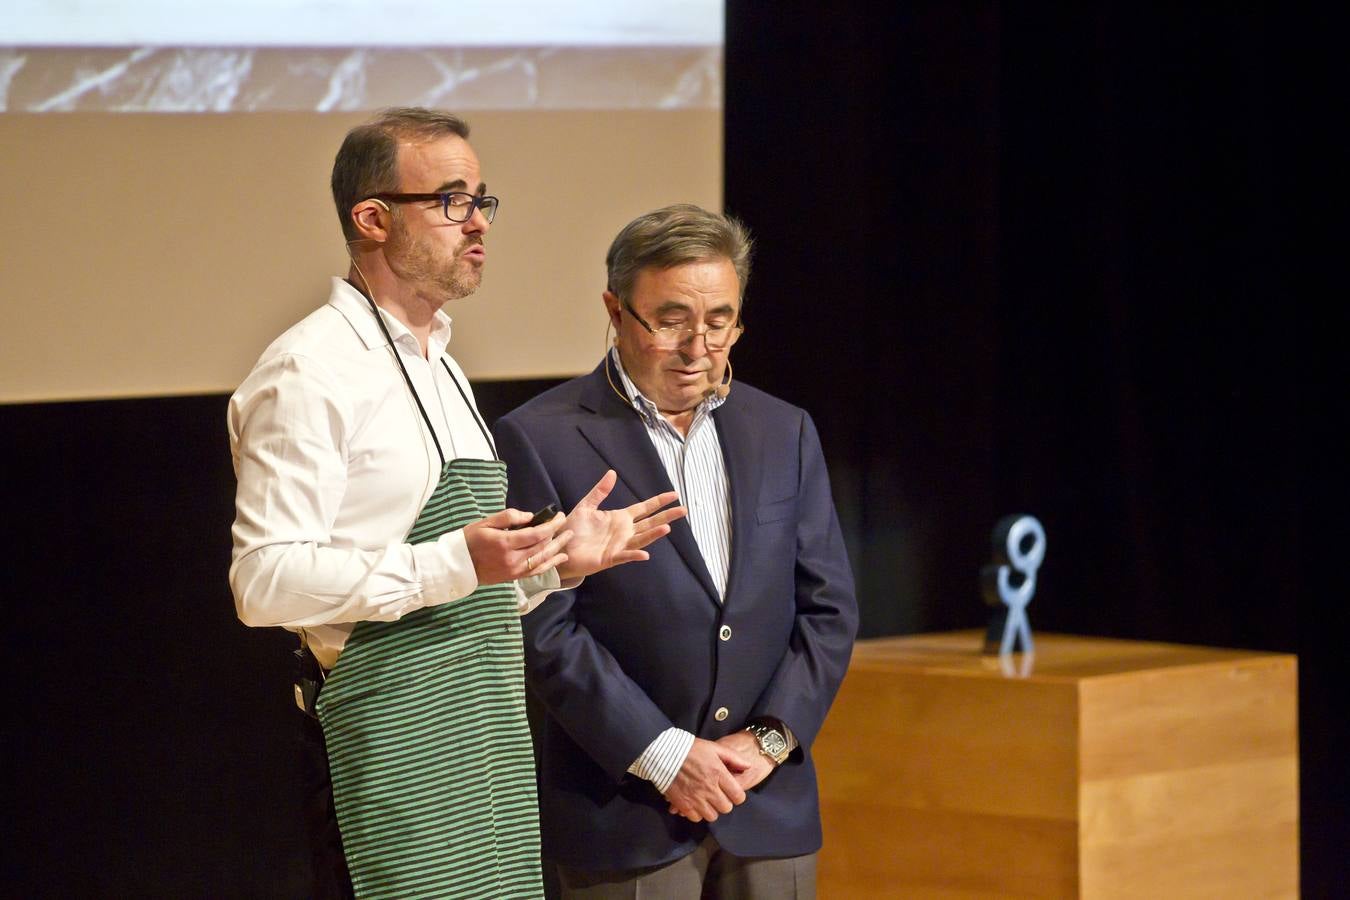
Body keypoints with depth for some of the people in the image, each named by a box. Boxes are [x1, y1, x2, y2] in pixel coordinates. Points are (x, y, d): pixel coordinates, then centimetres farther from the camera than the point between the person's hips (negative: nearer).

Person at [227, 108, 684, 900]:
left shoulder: (442, 370, 21)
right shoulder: (310, 373, -9)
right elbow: (267, 580, -19)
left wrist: (557, 561, 10)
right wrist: (454, 565, -25)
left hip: (486, 740, 9)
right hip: (390, 744, -9)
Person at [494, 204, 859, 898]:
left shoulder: (783, 432, 11)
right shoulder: (540, 440, -4)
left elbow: (829, 607, 10)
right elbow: (543, 629, -10)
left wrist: (770, 738, -4)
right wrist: (664, 757, -13)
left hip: (770, 810, 4)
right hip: (623, 812, -4)